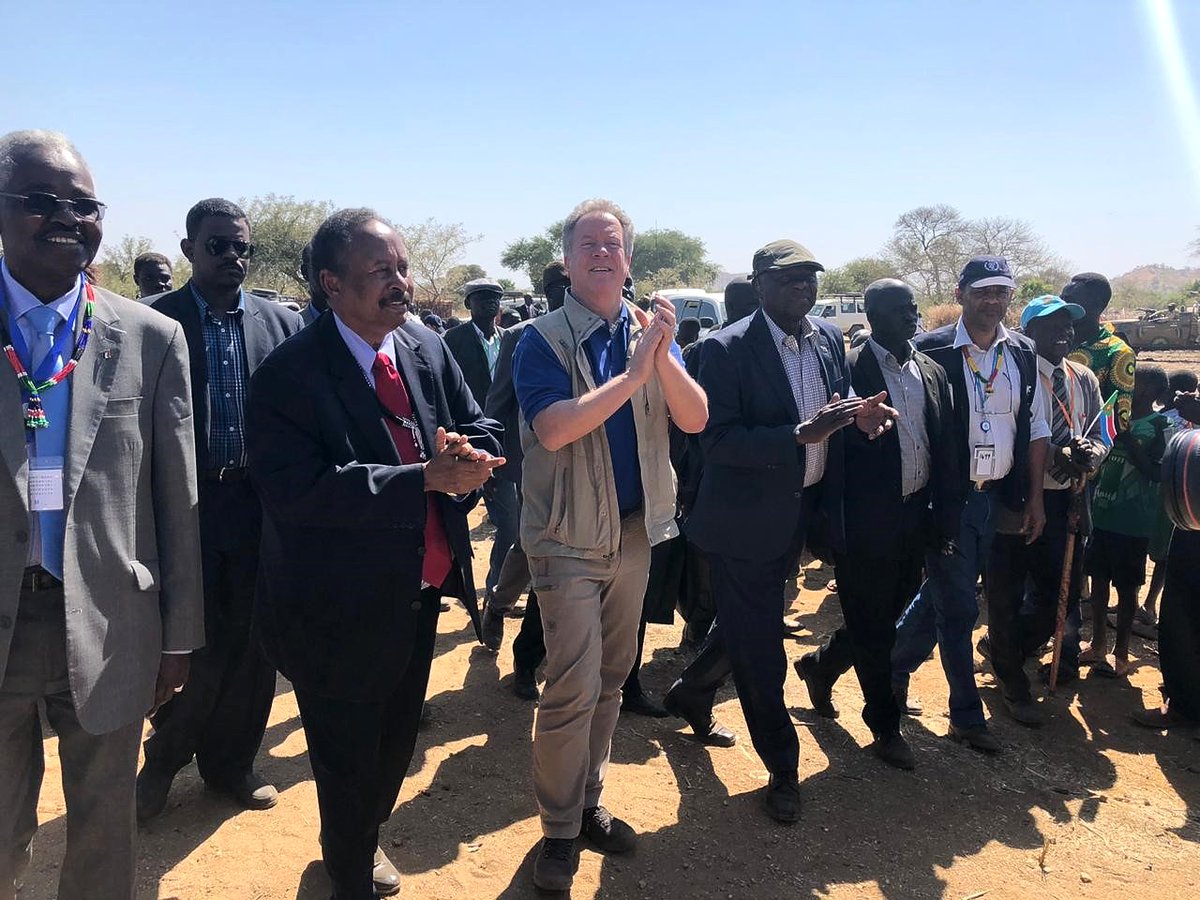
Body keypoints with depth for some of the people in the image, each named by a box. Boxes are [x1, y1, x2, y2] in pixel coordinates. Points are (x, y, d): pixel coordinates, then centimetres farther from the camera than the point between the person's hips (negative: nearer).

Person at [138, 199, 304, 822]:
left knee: (253, 643, 12)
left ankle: (230, 762, 34)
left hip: (263, 507, 2)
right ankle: (166, 756, 33)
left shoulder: (282, 322, 5)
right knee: (195, 643, 4)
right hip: (187, 507, -2)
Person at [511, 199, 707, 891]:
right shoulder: (543, 339, -10)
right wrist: (632, 374, -26)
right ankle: (559, 831, 14)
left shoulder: (651, 332, 3)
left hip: (635, 532, 5)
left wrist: (663, 357, -23)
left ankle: (588, 801, 33)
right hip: (569, 538, -5)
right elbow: (552, 428, -24)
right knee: (574, 688, -5)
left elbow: (695, 418, -6)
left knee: (611, 680, 15)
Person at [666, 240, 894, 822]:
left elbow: (836, 405, 15)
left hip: (801, 511, 7)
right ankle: (783, 769, 24)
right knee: (759, 648, 5)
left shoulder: (829, 338, 4)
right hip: (745, 518, -7)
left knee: (746, 626, 23)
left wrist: (858, 413, -9)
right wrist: (802, 435, -33)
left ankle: (690, 696, 49)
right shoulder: (727, 349, -18)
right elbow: (716, 440, -23)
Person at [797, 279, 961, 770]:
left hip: (915, 518, 7)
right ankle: (886, 728, 25)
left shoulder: (932, 372, 9)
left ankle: (819, 666, 43)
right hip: (866, 522, -6)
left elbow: (946, 451, 10)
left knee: (885, 619, 18)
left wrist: (945, 520, 6)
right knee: (872, 627, 7)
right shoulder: (848, 370, -10)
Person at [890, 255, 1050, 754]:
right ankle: (967, 715, 17)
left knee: (941, 594, 15)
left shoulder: (1023, 354, 6)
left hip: (994, 497, 6)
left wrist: (1034, 497, 9)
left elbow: (1035, 429, 11)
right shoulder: (931, 351, -11)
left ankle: (894, 669, 36)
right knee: (959, 607, 1)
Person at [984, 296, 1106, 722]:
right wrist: (1059, 456, -28)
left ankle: (1005, 650, 40)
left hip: (1068, 503, 7)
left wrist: (1089, 455, -12)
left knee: (1061, 595, 14)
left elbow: (1101, 436, 11)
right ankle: (1012, 684, 25)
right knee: (1008, 598, 5)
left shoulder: (1084, 379, 10)